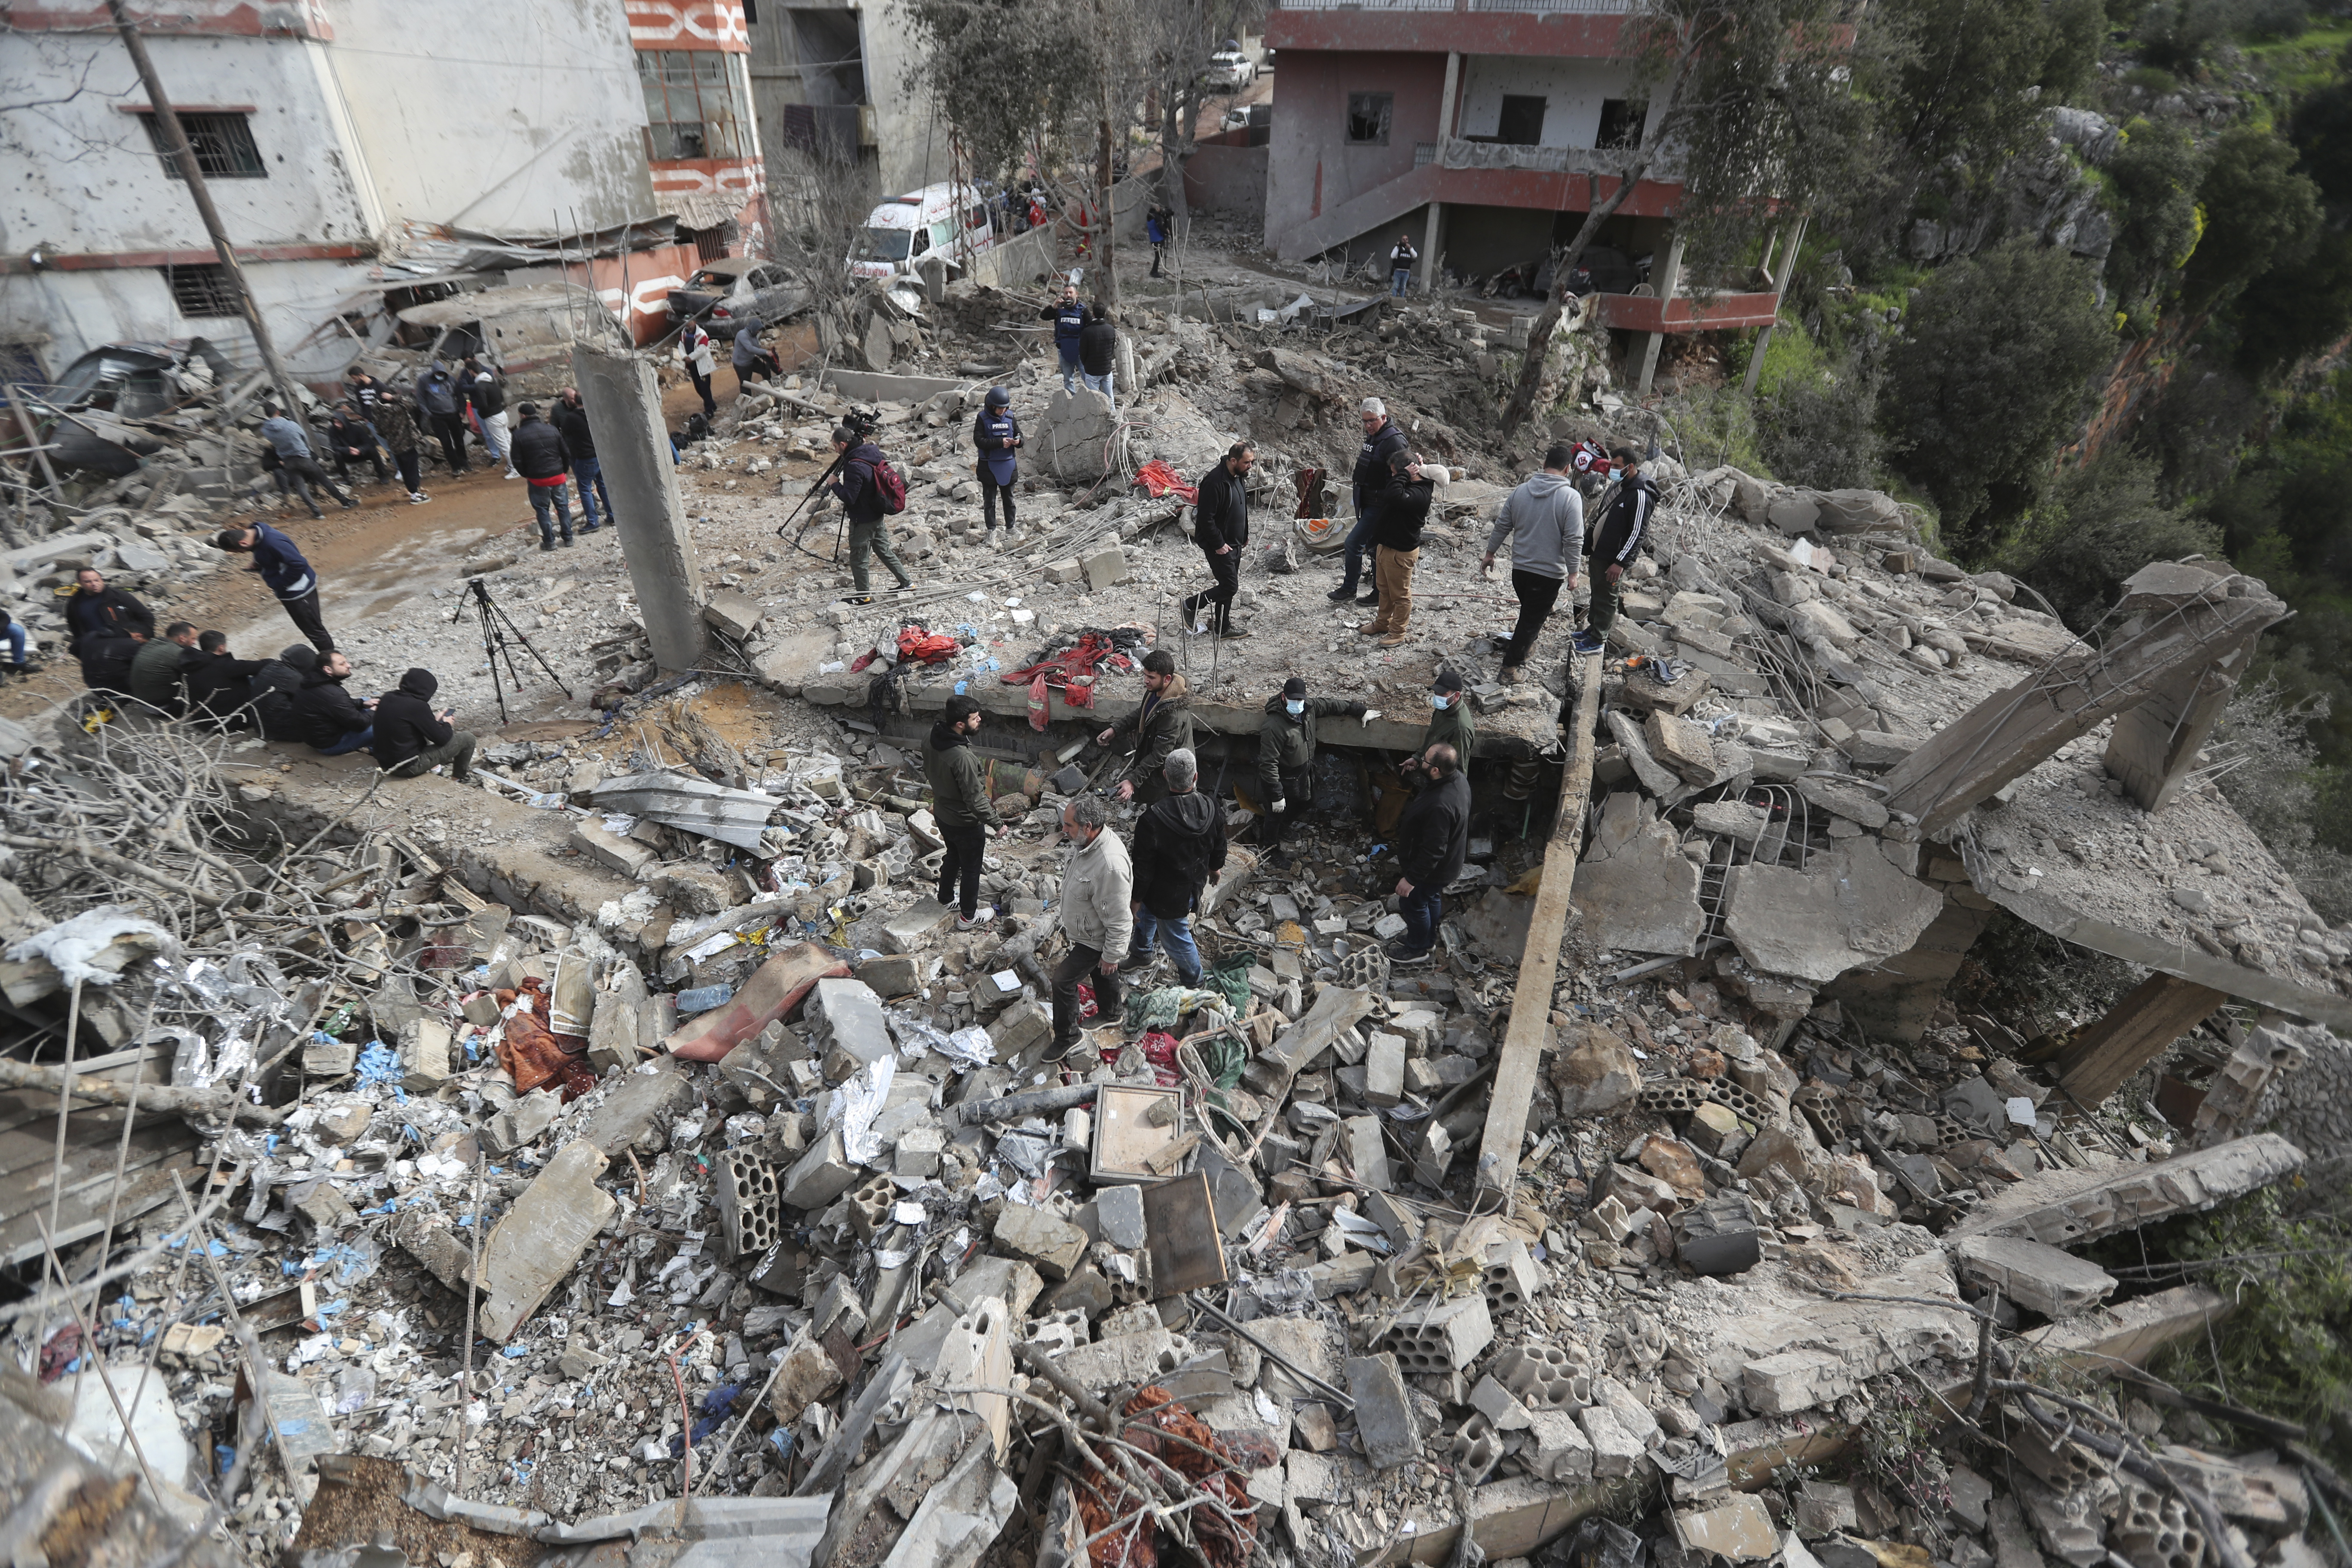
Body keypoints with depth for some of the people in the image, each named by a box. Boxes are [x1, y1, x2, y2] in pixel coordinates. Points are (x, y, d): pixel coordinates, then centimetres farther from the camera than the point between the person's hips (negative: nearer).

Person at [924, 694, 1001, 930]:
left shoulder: (930, 738, -12)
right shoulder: (963, 758, -37)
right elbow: (975, 799, -29)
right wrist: (997, 822, -15)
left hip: (941, 813, 8)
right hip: (965, 823, -8)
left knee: (953, 855, 31)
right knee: (971, 868, 15)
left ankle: (947, 898, 52)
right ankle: (968, 916, 33)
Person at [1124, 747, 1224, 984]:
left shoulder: (1153, 819, -33)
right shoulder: (1211, 808, -18)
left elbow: (1143, 866, -23)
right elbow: (1219, 846, 0)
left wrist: (1136, 898, -8)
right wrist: (1215, 867, 21)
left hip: (1169, 894, -7)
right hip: (1195, 883, 7)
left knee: (1177, 939, 18)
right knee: (1147, 912, 32)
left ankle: (1193, 982, 40)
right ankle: (1143, 953, 56)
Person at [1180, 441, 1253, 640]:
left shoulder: (1238, 478, 6)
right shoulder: (1215, 482, -24)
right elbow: (1206, 519, -25)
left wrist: (1244, 536, 18)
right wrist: (1219, 544, -21)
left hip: (1234, 543, 9)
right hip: (1219, 545, -9)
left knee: (1228, 586, 14)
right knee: (1230, 586, -7)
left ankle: (1223, 628, 25)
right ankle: (1191, 605, 9)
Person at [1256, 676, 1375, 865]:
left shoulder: (1309, 707, -14)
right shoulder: (1274, 727, -37)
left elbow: (1332, 705, 6)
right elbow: (1268, 764, -34)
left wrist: (1362, 711, 14)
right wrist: (1277, 796, -31)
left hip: (1302, 775, 8)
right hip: (1281, 780, -8)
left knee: (1303, 804, 30)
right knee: (1276, 814, 15)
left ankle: (1283, 827, 59)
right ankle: (1272, 851, 40)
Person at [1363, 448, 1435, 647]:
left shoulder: (1419, 494, -27)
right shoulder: (1410, 486, 5)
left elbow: (1393, 495, -44)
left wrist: (1404, 474, -30)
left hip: (1401, 552, -10)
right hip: (1385, 545, 10)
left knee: (1400, 594, 5)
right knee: (1384, 588, 23)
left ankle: (1397, 633, 18)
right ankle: (1382, 623, 40)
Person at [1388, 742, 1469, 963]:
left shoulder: (1440, 806, -42)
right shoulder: (1458, 778, -13)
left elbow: (1433, 851, -34)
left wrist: (1411, 879, -25)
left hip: (1431, 869, -9)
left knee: (1413, 903, 16)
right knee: (1432, 899, 29)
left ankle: (1417, 949, 39)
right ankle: (1428, 939, 52)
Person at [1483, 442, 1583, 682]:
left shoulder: (1521, 491, 0)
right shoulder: (1571, 497, -14)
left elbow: (1502, 526, 6)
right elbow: (1574, 541, -16)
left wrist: (1490, 553, 18)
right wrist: (1572, 573, -7)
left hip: (1520, 568, 5)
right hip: (1550, 573, -5)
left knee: (1529, 612, 26)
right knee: (1533, 619, 3)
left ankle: (1526, 645, 42)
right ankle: (1511, 667, 2)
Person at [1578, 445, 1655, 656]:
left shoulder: (1641, 495, -21)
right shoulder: (1621, 485, 9)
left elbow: (1638, 534, -22)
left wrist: (1620, 562, -23)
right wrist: (1590, 544, 22)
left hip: (1614, 559, -9)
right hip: (1599, 552, 9)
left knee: (1606, 598, 1)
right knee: (1597, 593, 20)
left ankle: (1598, 640, 10)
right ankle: (1593, 628, 35)